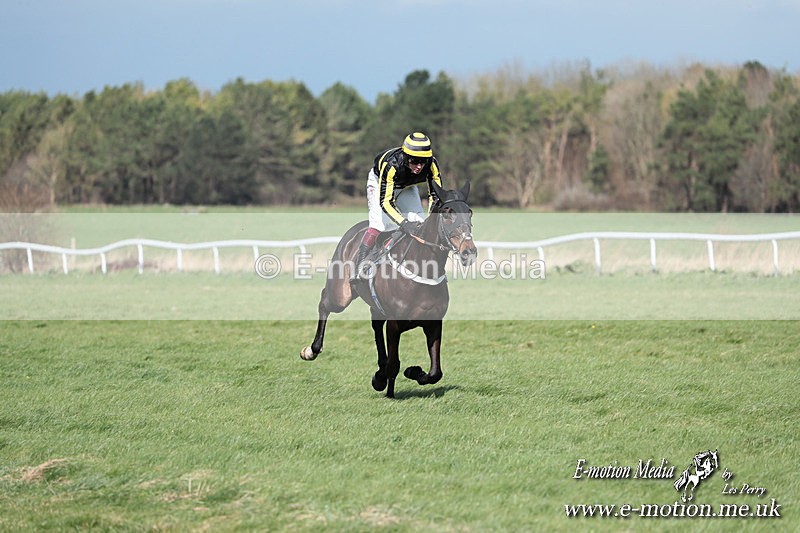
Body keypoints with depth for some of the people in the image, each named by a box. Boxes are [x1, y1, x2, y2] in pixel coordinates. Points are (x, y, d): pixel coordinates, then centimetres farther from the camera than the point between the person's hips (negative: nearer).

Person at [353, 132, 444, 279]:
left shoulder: (432, 165, -31)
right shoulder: (392, 165, -43)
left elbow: (436, 195, -22)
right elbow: (385, 201, -42)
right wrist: (403, 223, -54)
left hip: (407, 187, 4)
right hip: (379, 182, -4)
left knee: (418, 223, -10)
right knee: (378, 224, -22)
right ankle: (358, 269, -20)